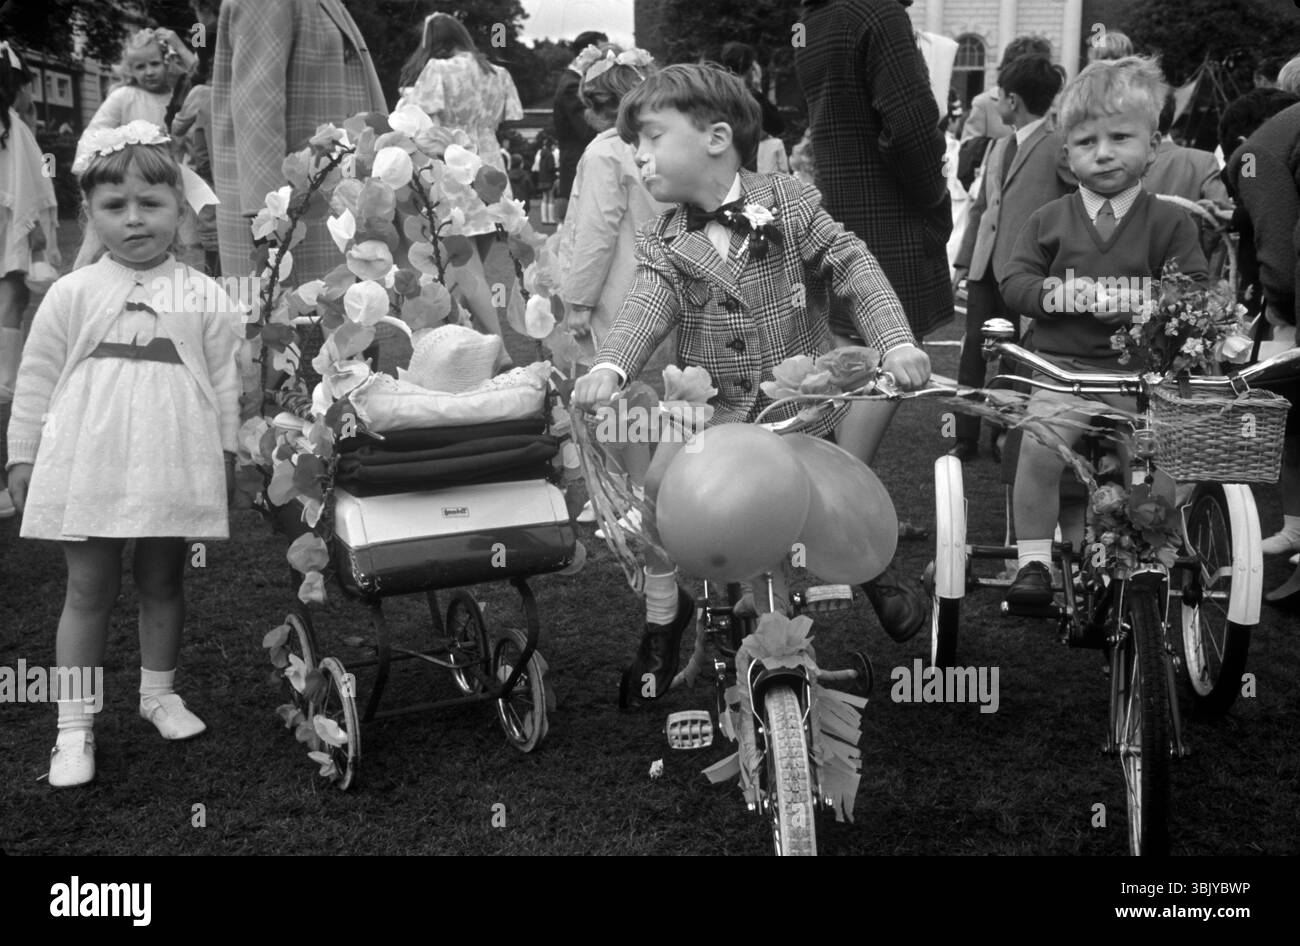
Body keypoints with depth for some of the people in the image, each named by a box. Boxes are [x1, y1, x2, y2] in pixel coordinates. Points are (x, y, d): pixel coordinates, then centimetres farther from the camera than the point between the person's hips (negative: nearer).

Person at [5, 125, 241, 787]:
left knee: (162, 583, 14)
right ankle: (74, 723, 14)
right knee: (88, 589, 5)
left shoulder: (204, 297, 3)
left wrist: (226, 453, 6)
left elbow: (223, 382, 7)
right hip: (88, 467, 0)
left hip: (173, 470, 1)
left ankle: (159, 691, 34)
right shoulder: (71, 294, 2)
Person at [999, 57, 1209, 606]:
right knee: (1040, 446, -24)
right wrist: (1055, 292, -14)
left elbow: (1194, 289, 2)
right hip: (1062, 364, 0)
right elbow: (1013, 281, 6)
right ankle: (1032, 561, -10)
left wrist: (1142, 302, -16)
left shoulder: (1169, 223, 6)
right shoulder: (1049, 220, 8)